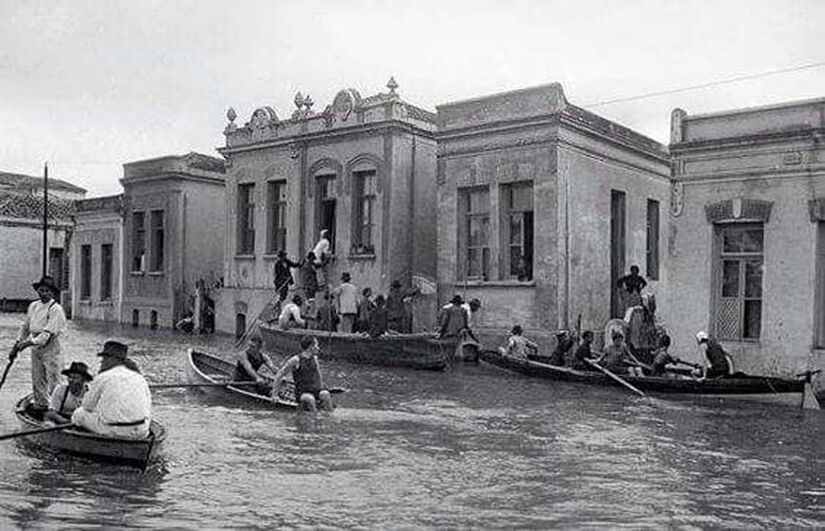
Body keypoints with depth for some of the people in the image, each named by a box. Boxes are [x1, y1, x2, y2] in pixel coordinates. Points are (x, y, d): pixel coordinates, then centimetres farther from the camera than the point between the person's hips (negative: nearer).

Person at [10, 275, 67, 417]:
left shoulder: (56, 309, -12)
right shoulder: (33, 306, 10)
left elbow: (48, 333, -19)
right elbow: (25, 327, 17)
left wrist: (29, 342, -26)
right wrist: (16, 346, 13)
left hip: (51, 348, -7)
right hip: (35, 348, 7)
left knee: (53, 380, -6)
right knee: (37, 380, 13)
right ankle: (40, 405, 24)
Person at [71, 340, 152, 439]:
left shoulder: (102, 378, -6)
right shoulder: (139, 377, 7)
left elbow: (88, 406, 4)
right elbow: (147, 408, 9)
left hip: (111, 430, -4)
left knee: (79, 414, 21)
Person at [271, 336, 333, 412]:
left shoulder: (314, 358, 10)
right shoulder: (296, 360, -9)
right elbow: (279, 374, -4)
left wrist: (322, 390, 16)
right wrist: (275, 392, -1)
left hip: (316, 390, 4)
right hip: (302, 393, -4)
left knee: (325, 394, -31)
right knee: (310, 399, -38)